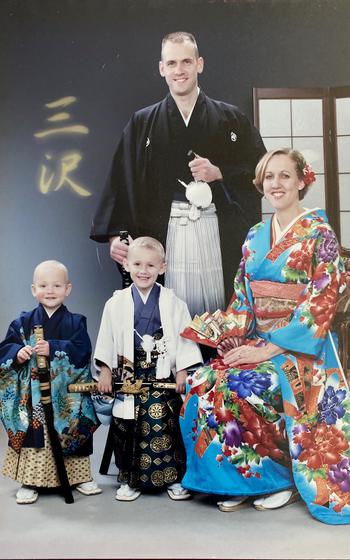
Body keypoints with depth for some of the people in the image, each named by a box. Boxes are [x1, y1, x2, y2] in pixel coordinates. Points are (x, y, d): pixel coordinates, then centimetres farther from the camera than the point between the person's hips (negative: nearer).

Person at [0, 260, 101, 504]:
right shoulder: (24, 322, 4)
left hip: (67, 398, 0)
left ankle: (79, 476, 27)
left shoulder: (75, 322, 1)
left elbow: (82, 351, -12)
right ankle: (30, 481, 17)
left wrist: (53, 349, -22)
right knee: (32, 434, 2)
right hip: (31, 396, 0)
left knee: (71, 435, 10)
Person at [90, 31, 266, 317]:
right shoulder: (142, 124, 11)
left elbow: (259, 170, 9)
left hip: (219, 236, 0)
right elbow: (122, 182, 5)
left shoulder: (230, 118, 10)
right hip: (165, 235, 0)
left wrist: (219, 173, -8)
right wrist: (114, 236, -6)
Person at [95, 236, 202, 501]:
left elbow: (184, 336, 2)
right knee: (128, 428, 6)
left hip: (164, 375, -1)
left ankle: (174, 478, 16)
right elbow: (106, 338, 8)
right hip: (128, 375, 2)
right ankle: (130, 479, 20)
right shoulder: (117, 303, 4)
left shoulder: (173, 302, 0)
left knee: (165, 427, 0)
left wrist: (183, 370, -2)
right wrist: (105, 371, 4)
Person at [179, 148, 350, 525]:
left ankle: (279, 474, -3)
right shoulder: (255, 237, 13)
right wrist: (233, 339, -4)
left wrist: (269, 349, -18)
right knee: (201, 385, -19)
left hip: (302, 349, -5)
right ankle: (248, 481, -2)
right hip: (257, 343, 6)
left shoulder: (319, 233, -5)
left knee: (235, 389, -28)